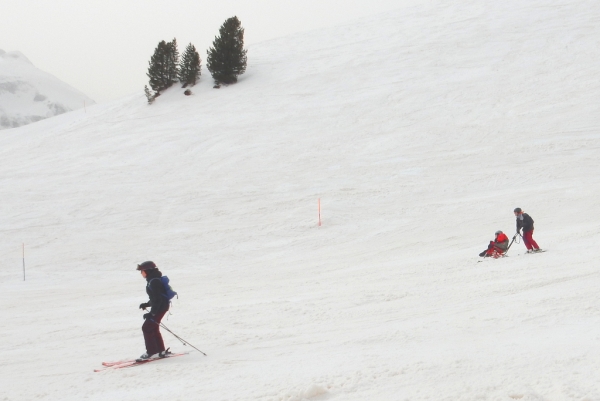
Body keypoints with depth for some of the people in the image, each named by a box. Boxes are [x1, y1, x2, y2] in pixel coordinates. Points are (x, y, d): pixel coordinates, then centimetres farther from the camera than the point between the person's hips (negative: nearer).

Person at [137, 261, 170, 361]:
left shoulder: (154, 282, -20)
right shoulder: (152, 280, 12)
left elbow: (158, 299, -25)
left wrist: (152, 313, -25)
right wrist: (147, 304, 20)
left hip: (160, 307, -11)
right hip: (160, 307, 11)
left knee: (147, 328, -8)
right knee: (153, 328, 17)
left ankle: (151, 352, -4)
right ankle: (160, 351, 24)